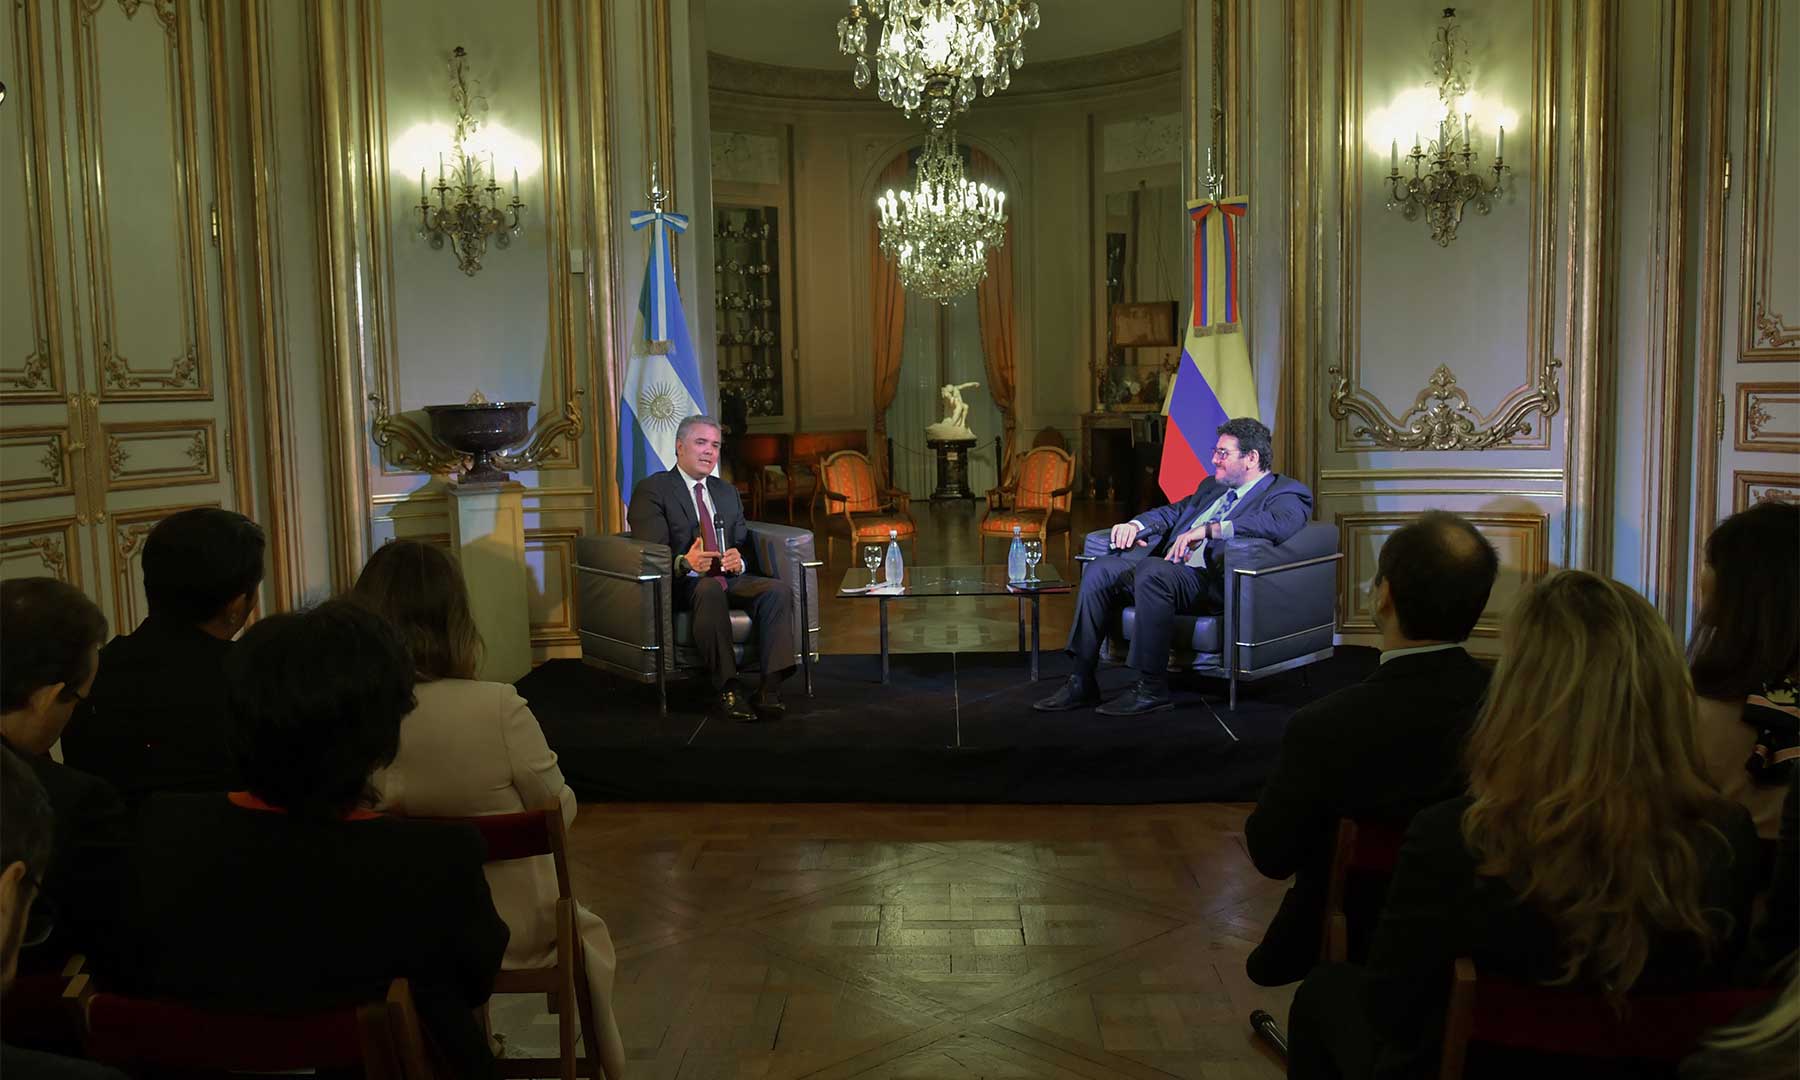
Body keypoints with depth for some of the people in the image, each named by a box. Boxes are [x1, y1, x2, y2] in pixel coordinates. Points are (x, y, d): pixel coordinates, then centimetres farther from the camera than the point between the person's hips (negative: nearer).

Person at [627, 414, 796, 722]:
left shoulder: (727, 492, 23)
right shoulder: (652, 489, 2)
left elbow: (744, 543, 17)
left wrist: (739, 561, -9)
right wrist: (685, 564, -30)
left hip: (730, 578, 5)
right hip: (683, 583, -5)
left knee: (779, 589, -24)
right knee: (711, 589, -39)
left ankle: (770, 687, -29)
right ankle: (728, 689, -33)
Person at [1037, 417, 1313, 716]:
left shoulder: (1285, 493, 1)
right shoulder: (1211, 486, 28)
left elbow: (1280, 523, -21)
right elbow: (1172, 512, 31)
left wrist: (1208, 529, -25)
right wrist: (1136, 524, 7)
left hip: (1212, 579, -8)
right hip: (1166, 568, 8)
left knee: (1150, 571, -35)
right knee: (1100, 570, -12)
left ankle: (1153, 689, -27)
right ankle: (1082, 683, -10)